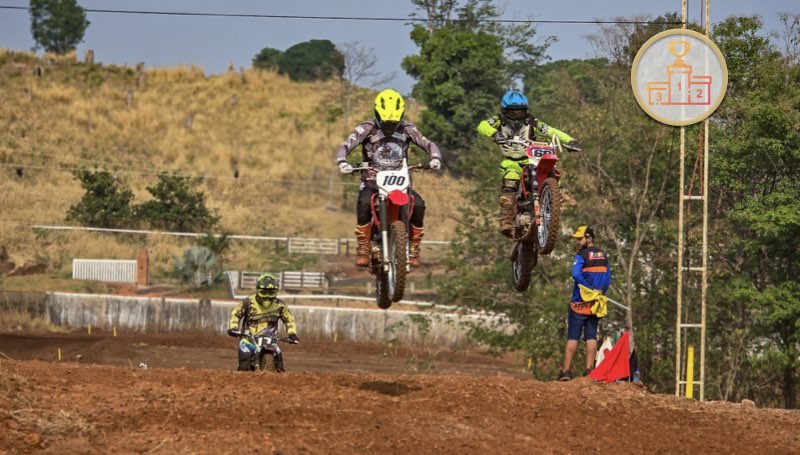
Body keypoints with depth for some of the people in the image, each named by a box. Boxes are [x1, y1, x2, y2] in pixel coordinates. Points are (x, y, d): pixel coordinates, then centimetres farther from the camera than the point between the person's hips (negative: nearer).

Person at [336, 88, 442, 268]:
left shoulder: (407, 129, 6)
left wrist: (435, 158, -20)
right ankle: (363, 249, -21)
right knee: (364, 204, -35)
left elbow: (428, 144, 3)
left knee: (418, 205, -25)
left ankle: (413, 249, -7)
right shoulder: (367, 129, -2)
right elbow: (345, 146, -10)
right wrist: (342, 162, -32)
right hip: (372, 182, -2)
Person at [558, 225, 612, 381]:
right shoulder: (603, 256, 10)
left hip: (580, 303, -5)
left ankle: (566, 371, -5)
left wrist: (590, 289, -20)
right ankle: (589, 371, 1)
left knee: (572, 337, -3)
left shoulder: (581, 256, -10)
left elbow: (576, 274, -26)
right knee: (591, 337, 7)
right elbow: (607, 279, 9)